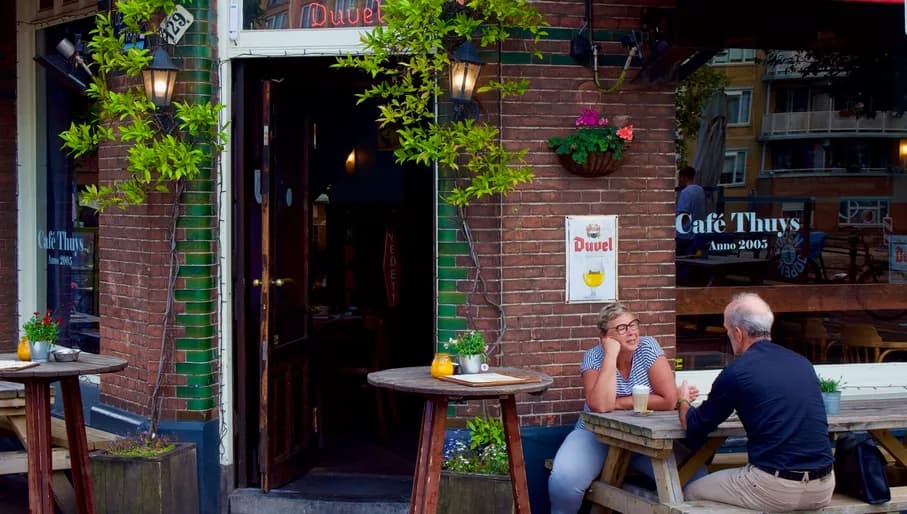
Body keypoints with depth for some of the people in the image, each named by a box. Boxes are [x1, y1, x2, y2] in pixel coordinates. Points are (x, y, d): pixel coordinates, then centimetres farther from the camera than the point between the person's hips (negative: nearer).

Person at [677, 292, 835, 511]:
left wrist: (683, 401, 24)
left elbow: (694, 429, 4)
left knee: (691, 493, 16)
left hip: (776, 490, -6)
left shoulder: (736, 372, -8)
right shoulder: (802, 363, 8)